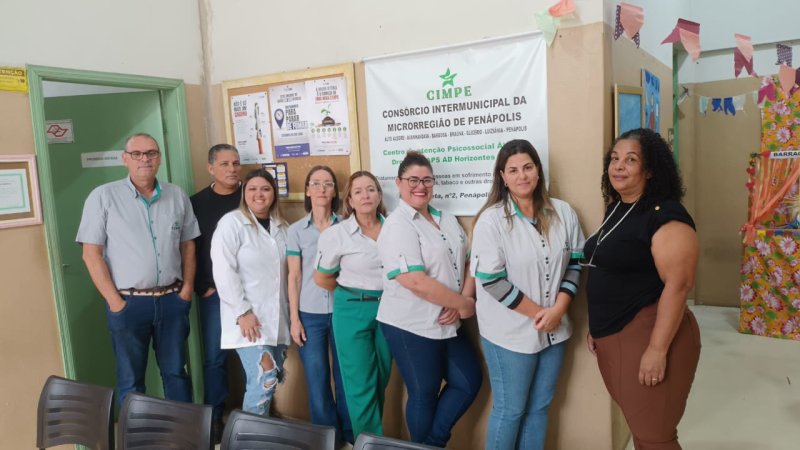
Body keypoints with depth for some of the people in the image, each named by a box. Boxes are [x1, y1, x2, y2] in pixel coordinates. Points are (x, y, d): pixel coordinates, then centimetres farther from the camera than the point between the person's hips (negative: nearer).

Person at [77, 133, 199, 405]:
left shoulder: (177, 196, 6)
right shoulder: (103, 196, -4)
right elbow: (92, 254, -6)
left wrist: (187, 288, 2)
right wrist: (114, 301, -10)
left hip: (172, 300, 3)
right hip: (128, 302, -2)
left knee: (176, 372, 14)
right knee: (131, 380, 10)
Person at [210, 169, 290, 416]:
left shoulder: (281, 226, 11)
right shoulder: (231, 222, -7)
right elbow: (223, 272, -13)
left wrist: (291, 311, 10)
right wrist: (242, 312, -17)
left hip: (277, 317, 6)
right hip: (248, 317, -6)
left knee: (272, 380, 11)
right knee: (264, 380, -13)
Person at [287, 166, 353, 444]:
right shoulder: (296, 230, 2)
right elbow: (294, 277, 3)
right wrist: (294, 319, -1)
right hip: (310, 315, 0)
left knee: (345, 378, 6)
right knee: (317, 382, 5)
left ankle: (349, 437, 25)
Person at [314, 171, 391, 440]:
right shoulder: (336, 234, -8)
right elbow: (322, 278, 2)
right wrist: (354, 293, 6)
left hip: (387, 309, 3)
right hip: (353, 311, -3)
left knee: (382, 381, 14)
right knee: (361, 385, 1)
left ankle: (372, 437, 33)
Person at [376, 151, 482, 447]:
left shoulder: (448, 220, 9)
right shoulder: (397, 226, -16)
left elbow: (467, 263, 8)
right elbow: (416, 282, -24)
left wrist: (460, 304, -9)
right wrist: (463, 303, -15)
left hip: (447, 324, 8)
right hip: (411, 326, -8)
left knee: (469, 382, 14)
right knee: (424, 394, 8)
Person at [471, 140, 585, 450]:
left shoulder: (563, 213, 1)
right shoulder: (491, 220, -13)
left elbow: (575, 262, 6)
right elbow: (490, 280, -16)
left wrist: (558, 308, -8)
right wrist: (537, 312, -13)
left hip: (553, 329, 5)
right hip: (510, 332, -4)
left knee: (539, 407, 18)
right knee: (510, 410, 9)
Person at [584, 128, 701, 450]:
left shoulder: (664, 214, -17)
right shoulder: (615, 209, 10)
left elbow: (678, 284, -22)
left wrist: (657, 349, -22)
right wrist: (596, 326, 18)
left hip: (646, 334, -8)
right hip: (612, 336, 8)